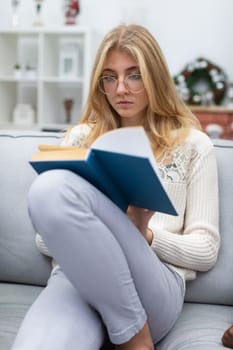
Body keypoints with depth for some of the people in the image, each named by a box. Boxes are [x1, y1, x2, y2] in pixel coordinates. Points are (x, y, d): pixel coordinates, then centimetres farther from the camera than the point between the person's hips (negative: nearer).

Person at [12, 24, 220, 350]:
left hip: (154, 285, -1)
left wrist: (144, 235, -9)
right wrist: (80, 235, -4)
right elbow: (45, 240, 19)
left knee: (54, 186, -29)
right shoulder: (81, 137, 22)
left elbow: (205, 251, 10)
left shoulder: (193, 143, 14)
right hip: (76, 274, 1)